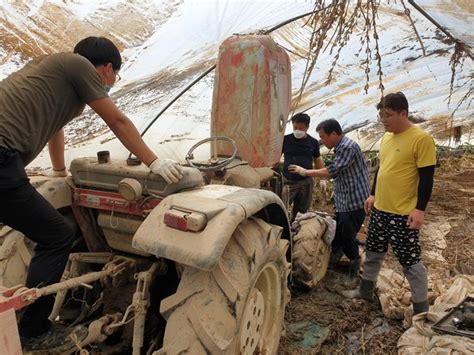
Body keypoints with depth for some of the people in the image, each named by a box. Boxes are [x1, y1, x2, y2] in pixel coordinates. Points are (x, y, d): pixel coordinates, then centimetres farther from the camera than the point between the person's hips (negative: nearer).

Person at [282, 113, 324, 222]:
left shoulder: (313, 142, 4)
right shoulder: (286, 139, -1)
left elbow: (318, 160, 13)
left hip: (306, 182, 2)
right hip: (287, 181, -2)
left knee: (301, 210, 10)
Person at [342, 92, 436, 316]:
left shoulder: (421, 139, -15)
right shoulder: (386, 138, 9)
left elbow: (427, 177, -15)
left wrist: (420, 209, -19)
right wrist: (373, 195, 18)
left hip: (403, 214, -8)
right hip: (380, 209, 8)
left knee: (410, 261, 3)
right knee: (373, 253, 19)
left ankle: (421, 309, 19)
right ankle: (365, 291, 37)